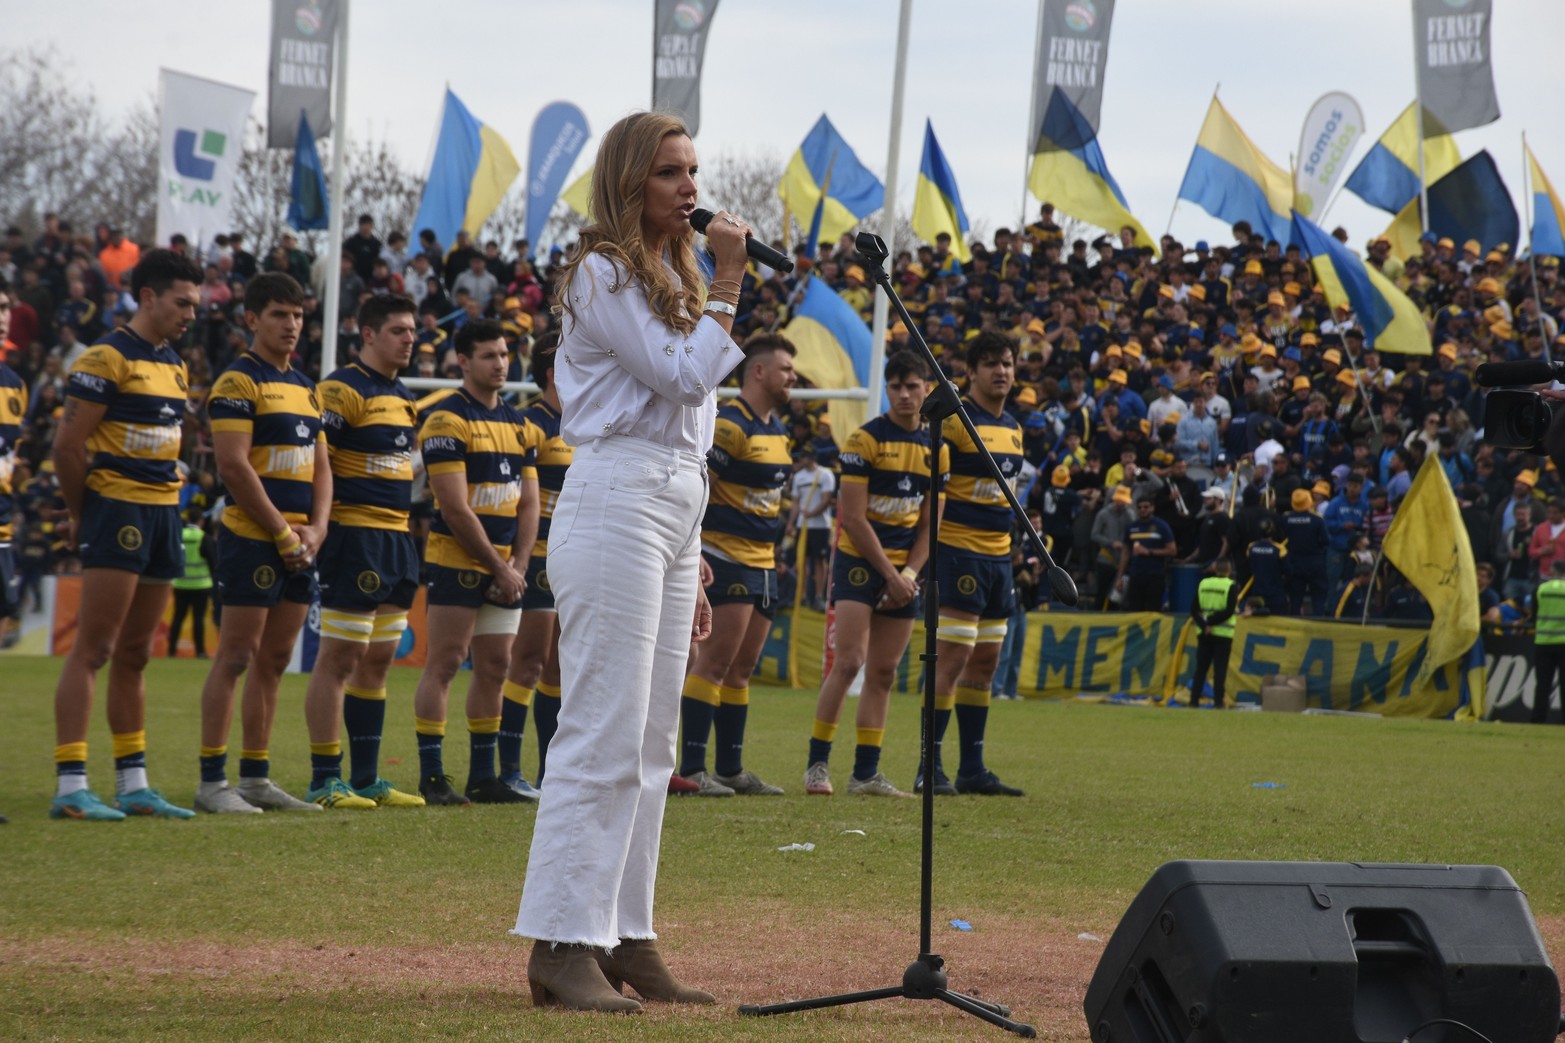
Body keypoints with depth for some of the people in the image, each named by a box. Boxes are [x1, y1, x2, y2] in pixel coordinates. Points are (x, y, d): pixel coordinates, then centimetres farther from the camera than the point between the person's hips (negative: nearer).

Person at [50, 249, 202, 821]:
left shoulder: (174, 365, 16)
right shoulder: (108, 358, -10)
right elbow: (68, 442, -12)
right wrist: (82, 515, -2)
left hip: (163, 515, 8)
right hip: (117, 512, -8)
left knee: (134, 655, 12)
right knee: (93, 650, -10)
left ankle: (132, 785, 15)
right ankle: (70, 786, -13)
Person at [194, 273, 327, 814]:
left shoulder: (305, 387, 18)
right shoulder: (239, 382, -8)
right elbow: (233, 465, -15)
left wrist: (315, 528, 3)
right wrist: (282, 533, -15)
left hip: (298, 542, 8)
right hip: (252, 539, -8)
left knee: (274, 660, 9)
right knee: (236, 657, -8)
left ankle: (256, 777, 14)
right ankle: (212, 780, -6)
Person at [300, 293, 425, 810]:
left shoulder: (404, 397, 18)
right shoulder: (345, 389, -10)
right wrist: (317, 528, -21)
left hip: (398, 540, 9)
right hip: (355, 536, -9)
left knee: (377, 661, 11)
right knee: (339, 659, -6)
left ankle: (366, 779, 15)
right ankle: (324, 781, -5)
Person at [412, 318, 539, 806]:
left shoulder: (518, 424, 14)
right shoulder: (447, 420, -10)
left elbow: (528, 502, 13)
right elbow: (455, 509, -15)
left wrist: (517, 565, -1)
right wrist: (498, 566, -13)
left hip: (505, 568, 7)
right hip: (457, 560, -7)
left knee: (494, 668, 8)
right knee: (444, 664, -6)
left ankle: (483, 778, 13)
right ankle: (432, 777, -5)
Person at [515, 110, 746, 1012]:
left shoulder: (672, 278, 21)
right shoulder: (603, 274, -7)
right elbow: (684, 377, -16)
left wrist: (692, 573, 21)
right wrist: (730, 280, -11)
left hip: (677, 507, 9)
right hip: (616, 503, -9)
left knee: (651, 744, 8)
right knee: (603, 735, -12)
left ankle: (626, 938, 11)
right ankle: (562, 946, -12)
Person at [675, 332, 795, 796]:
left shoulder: (776, 428, 15)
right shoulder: (729, 423, -14)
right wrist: (693, 556, -21)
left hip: (762, 562, 9)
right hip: (725, 559, -9)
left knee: (741, 668, 12)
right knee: (714, 661, -10)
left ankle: (731, 769, 16)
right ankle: (691, 769, -9)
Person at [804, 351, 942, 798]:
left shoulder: (937, 449, 9)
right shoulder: (865, 440, -7)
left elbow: (929, 524, 11)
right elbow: (854, 517, -11)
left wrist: (909, 574, -4)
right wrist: (888, 573, -13)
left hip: (904, 572, 5)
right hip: (859, 561, -5)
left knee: (883, 673, 4)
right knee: (849, 662, -15)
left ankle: (866, 773, 7)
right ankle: (817, 763, -8)